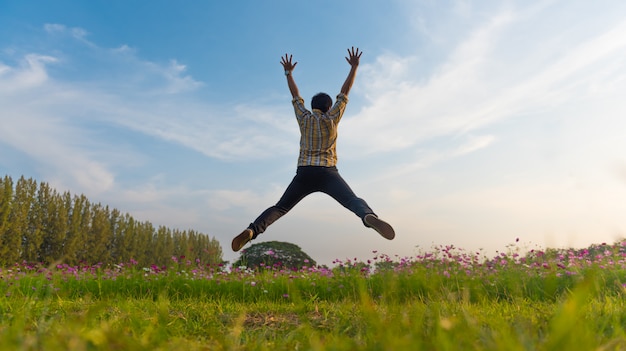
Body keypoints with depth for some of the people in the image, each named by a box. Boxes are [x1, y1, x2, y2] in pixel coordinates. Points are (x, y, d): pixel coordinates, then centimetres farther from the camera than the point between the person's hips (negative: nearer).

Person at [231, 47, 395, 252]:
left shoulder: (304, 117, 13)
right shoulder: (331, 118, 8)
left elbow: (295, 96, 26)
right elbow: (345, 92, 14)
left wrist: (288, 73, 38)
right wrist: (354, 67, 22)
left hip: (304, 173, 3)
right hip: (327, 173, -2)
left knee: (280, 208, 7)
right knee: (354, 202, -18)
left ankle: (252, 230, -14)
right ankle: (369, 217, -51)